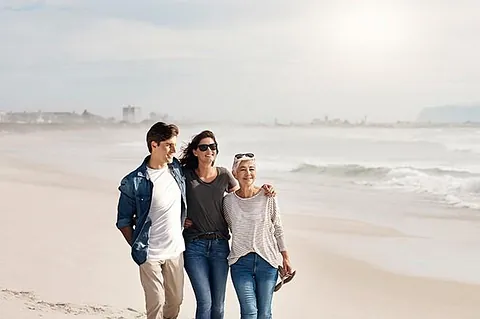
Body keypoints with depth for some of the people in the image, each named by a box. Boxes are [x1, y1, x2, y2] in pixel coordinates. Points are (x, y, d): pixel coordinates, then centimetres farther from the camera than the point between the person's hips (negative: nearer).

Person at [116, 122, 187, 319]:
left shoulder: (177, 169, 0)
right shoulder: (134, 182, -14)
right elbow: (124, 221, -5)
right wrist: (137, 248, -6)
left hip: (175, 250, 5)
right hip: (150, 254, -5)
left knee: (175, 301, 12)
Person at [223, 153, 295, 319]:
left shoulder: (268, 197, -5)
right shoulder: (228, 201, -2)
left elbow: (278, 229, 4)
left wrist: (285, 258, 6)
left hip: (267, 261, 0)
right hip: (240, 262, 0)